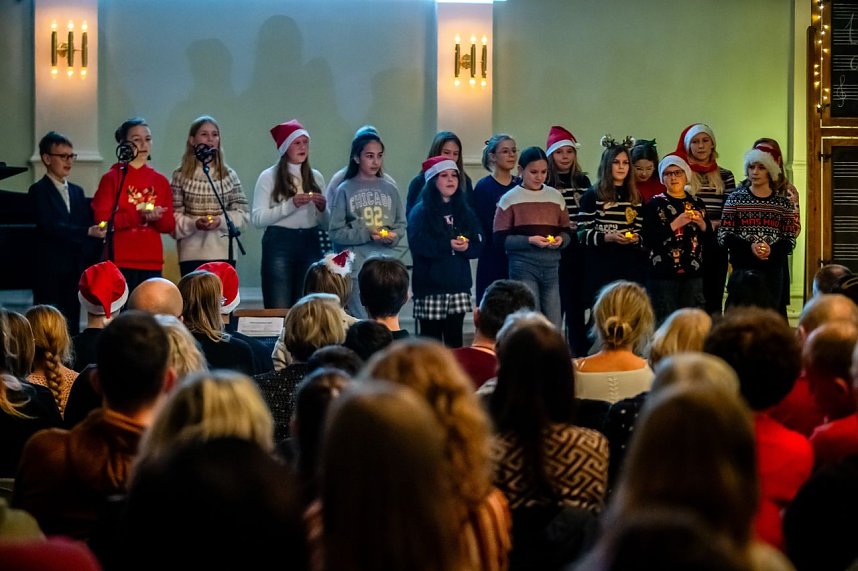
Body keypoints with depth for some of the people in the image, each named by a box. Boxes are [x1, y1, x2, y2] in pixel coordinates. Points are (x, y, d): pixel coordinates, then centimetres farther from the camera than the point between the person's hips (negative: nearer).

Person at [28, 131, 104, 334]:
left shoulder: (77, 192, 17)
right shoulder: (38, 191, -4)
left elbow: (89, 226, 12)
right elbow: (50, 226, -18)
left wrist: (87, 260, -5)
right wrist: (88, 232, -28)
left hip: (75, 272, 6)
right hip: (50, 272, -6)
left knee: (72, 330, 5)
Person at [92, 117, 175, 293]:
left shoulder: (160, 181, 13)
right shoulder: (112, 178, 3)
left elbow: (169, 225, 12)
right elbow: (103, 220, -7)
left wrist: (156, 217, -11)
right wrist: (140, 215, -17)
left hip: (152, 263, 3)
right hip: (121, 263, -3)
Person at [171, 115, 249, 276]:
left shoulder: (229, 175, 9)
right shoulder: (181, 176, 2)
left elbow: (242, 213, 6)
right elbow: (174, 216, -1)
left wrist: (221, 221, -11)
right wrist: (194, 224, -18)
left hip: (223, 252, 2)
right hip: (191, 254, -2)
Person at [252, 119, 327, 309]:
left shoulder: (316, 177, 14)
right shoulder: (269, 177, 3)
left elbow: (325, 225, 16)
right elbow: (257, 219, -8)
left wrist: (322, 208, -5)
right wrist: (291, 205, -14)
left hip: (310, 245, 4)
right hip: (279, 244, -4)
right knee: (279, 310, -8)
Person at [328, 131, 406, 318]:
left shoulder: (389, 189, 10)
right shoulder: (346, 190, 1)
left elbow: (401, 224, 13)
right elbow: (336, 232, -2)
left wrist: (394, 236, -9)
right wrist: (367, 234, -14)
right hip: (358, 264, -3)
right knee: (361, 321, -1)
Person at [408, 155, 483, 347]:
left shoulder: (464, 212, 14)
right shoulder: (420, 211, 0)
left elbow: (478, 244, 6)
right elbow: (418, 244, -15)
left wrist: (466, 247, -15)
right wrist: (448, 245, -20)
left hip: (459, 284, 4)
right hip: (430, 284, -4)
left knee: (454, 338, 5)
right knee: (431, 339, 0)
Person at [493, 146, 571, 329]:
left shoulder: (555, 196, 10)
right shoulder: (510, 199, -2)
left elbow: (567, 232, 16)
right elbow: (501, 238, -5)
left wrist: (561, 240, -7)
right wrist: (529, 240, -18)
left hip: (551, 264, 4)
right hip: (523, 265, -4)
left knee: (553, 325, 7)